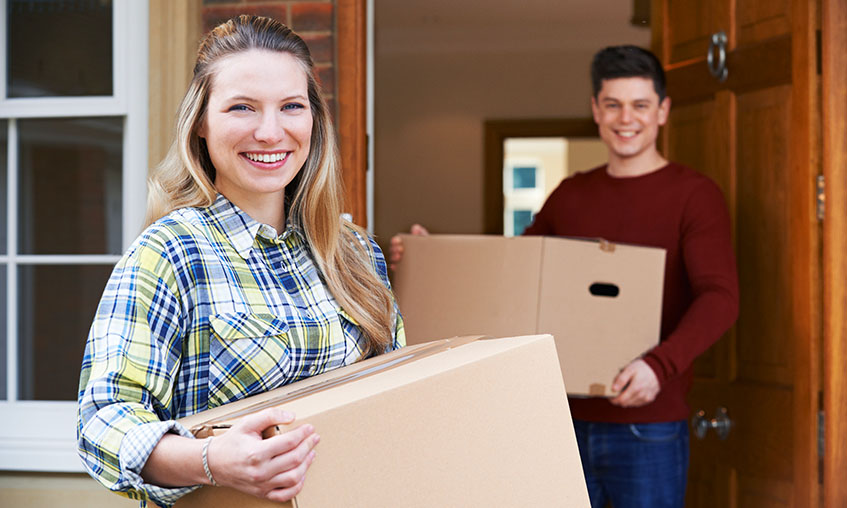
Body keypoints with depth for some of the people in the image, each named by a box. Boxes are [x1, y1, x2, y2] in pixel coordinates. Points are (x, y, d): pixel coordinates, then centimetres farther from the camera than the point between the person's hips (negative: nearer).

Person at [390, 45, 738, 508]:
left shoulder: (694, 194, -5)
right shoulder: (571, 196, 12)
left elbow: (719, 297, -17)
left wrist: (660, 365, -33)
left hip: (646, 430, -5)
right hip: (568, 419, 5)